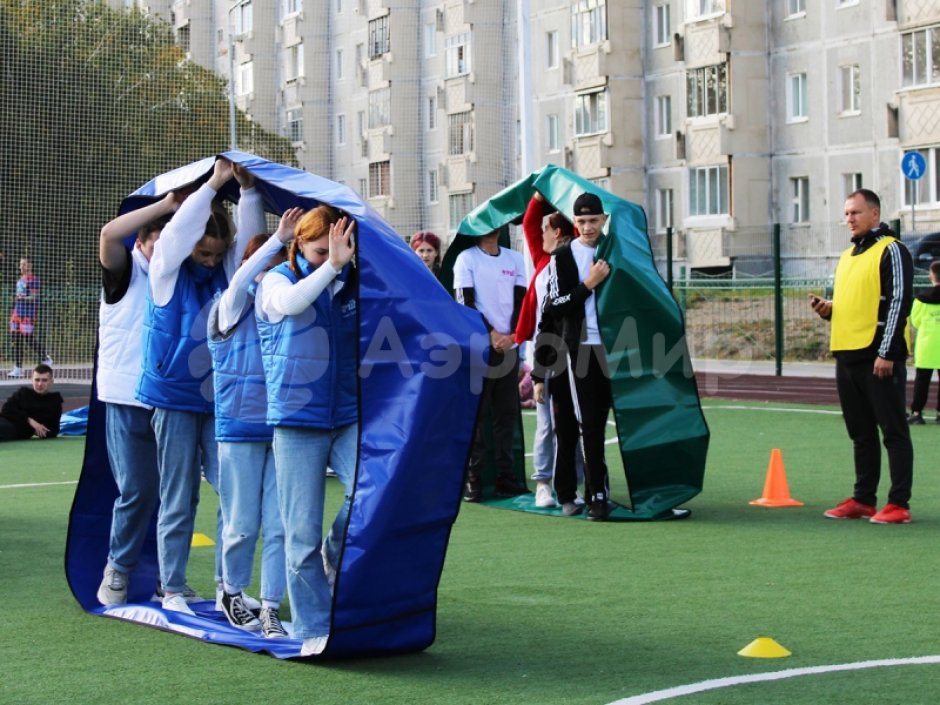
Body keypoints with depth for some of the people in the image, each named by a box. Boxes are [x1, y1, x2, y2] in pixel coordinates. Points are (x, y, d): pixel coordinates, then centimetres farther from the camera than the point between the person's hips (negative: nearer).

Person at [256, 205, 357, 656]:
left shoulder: (354, 283, 8)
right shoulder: (277, 281, 0)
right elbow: (290, 304, -22)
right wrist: (331, 266, -32)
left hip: (350, 416, 2)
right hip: (296, 420, -2)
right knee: (302, 534, -1)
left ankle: (337, 555, 10)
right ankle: (312, 630, 11)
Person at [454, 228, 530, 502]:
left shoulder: (514, 259, 13)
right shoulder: (467, 258, 1)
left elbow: (520, 301, 8)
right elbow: (466, 303, -5)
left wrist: (512, 336, -7)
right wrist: (491, 333, -12)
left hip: (509, 345, 4)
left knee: (507, 413, 4)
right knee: (475, 413, -5)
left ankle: (505, 477, 7)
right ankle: (473, 478, -4)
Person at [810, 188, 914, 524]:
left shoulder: (890, 251, -6)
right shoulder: (847, 256, 19)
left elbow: (899, 302, -13)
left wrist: (886, 352, -18)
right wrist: (828, 309, 5)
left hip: (879, 357, -8)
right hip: (848, 355, 8)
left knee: (893, 430, -4)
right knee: (861, 433, 13)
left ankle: (899, 504, -3)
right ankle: (863, 499, 19)